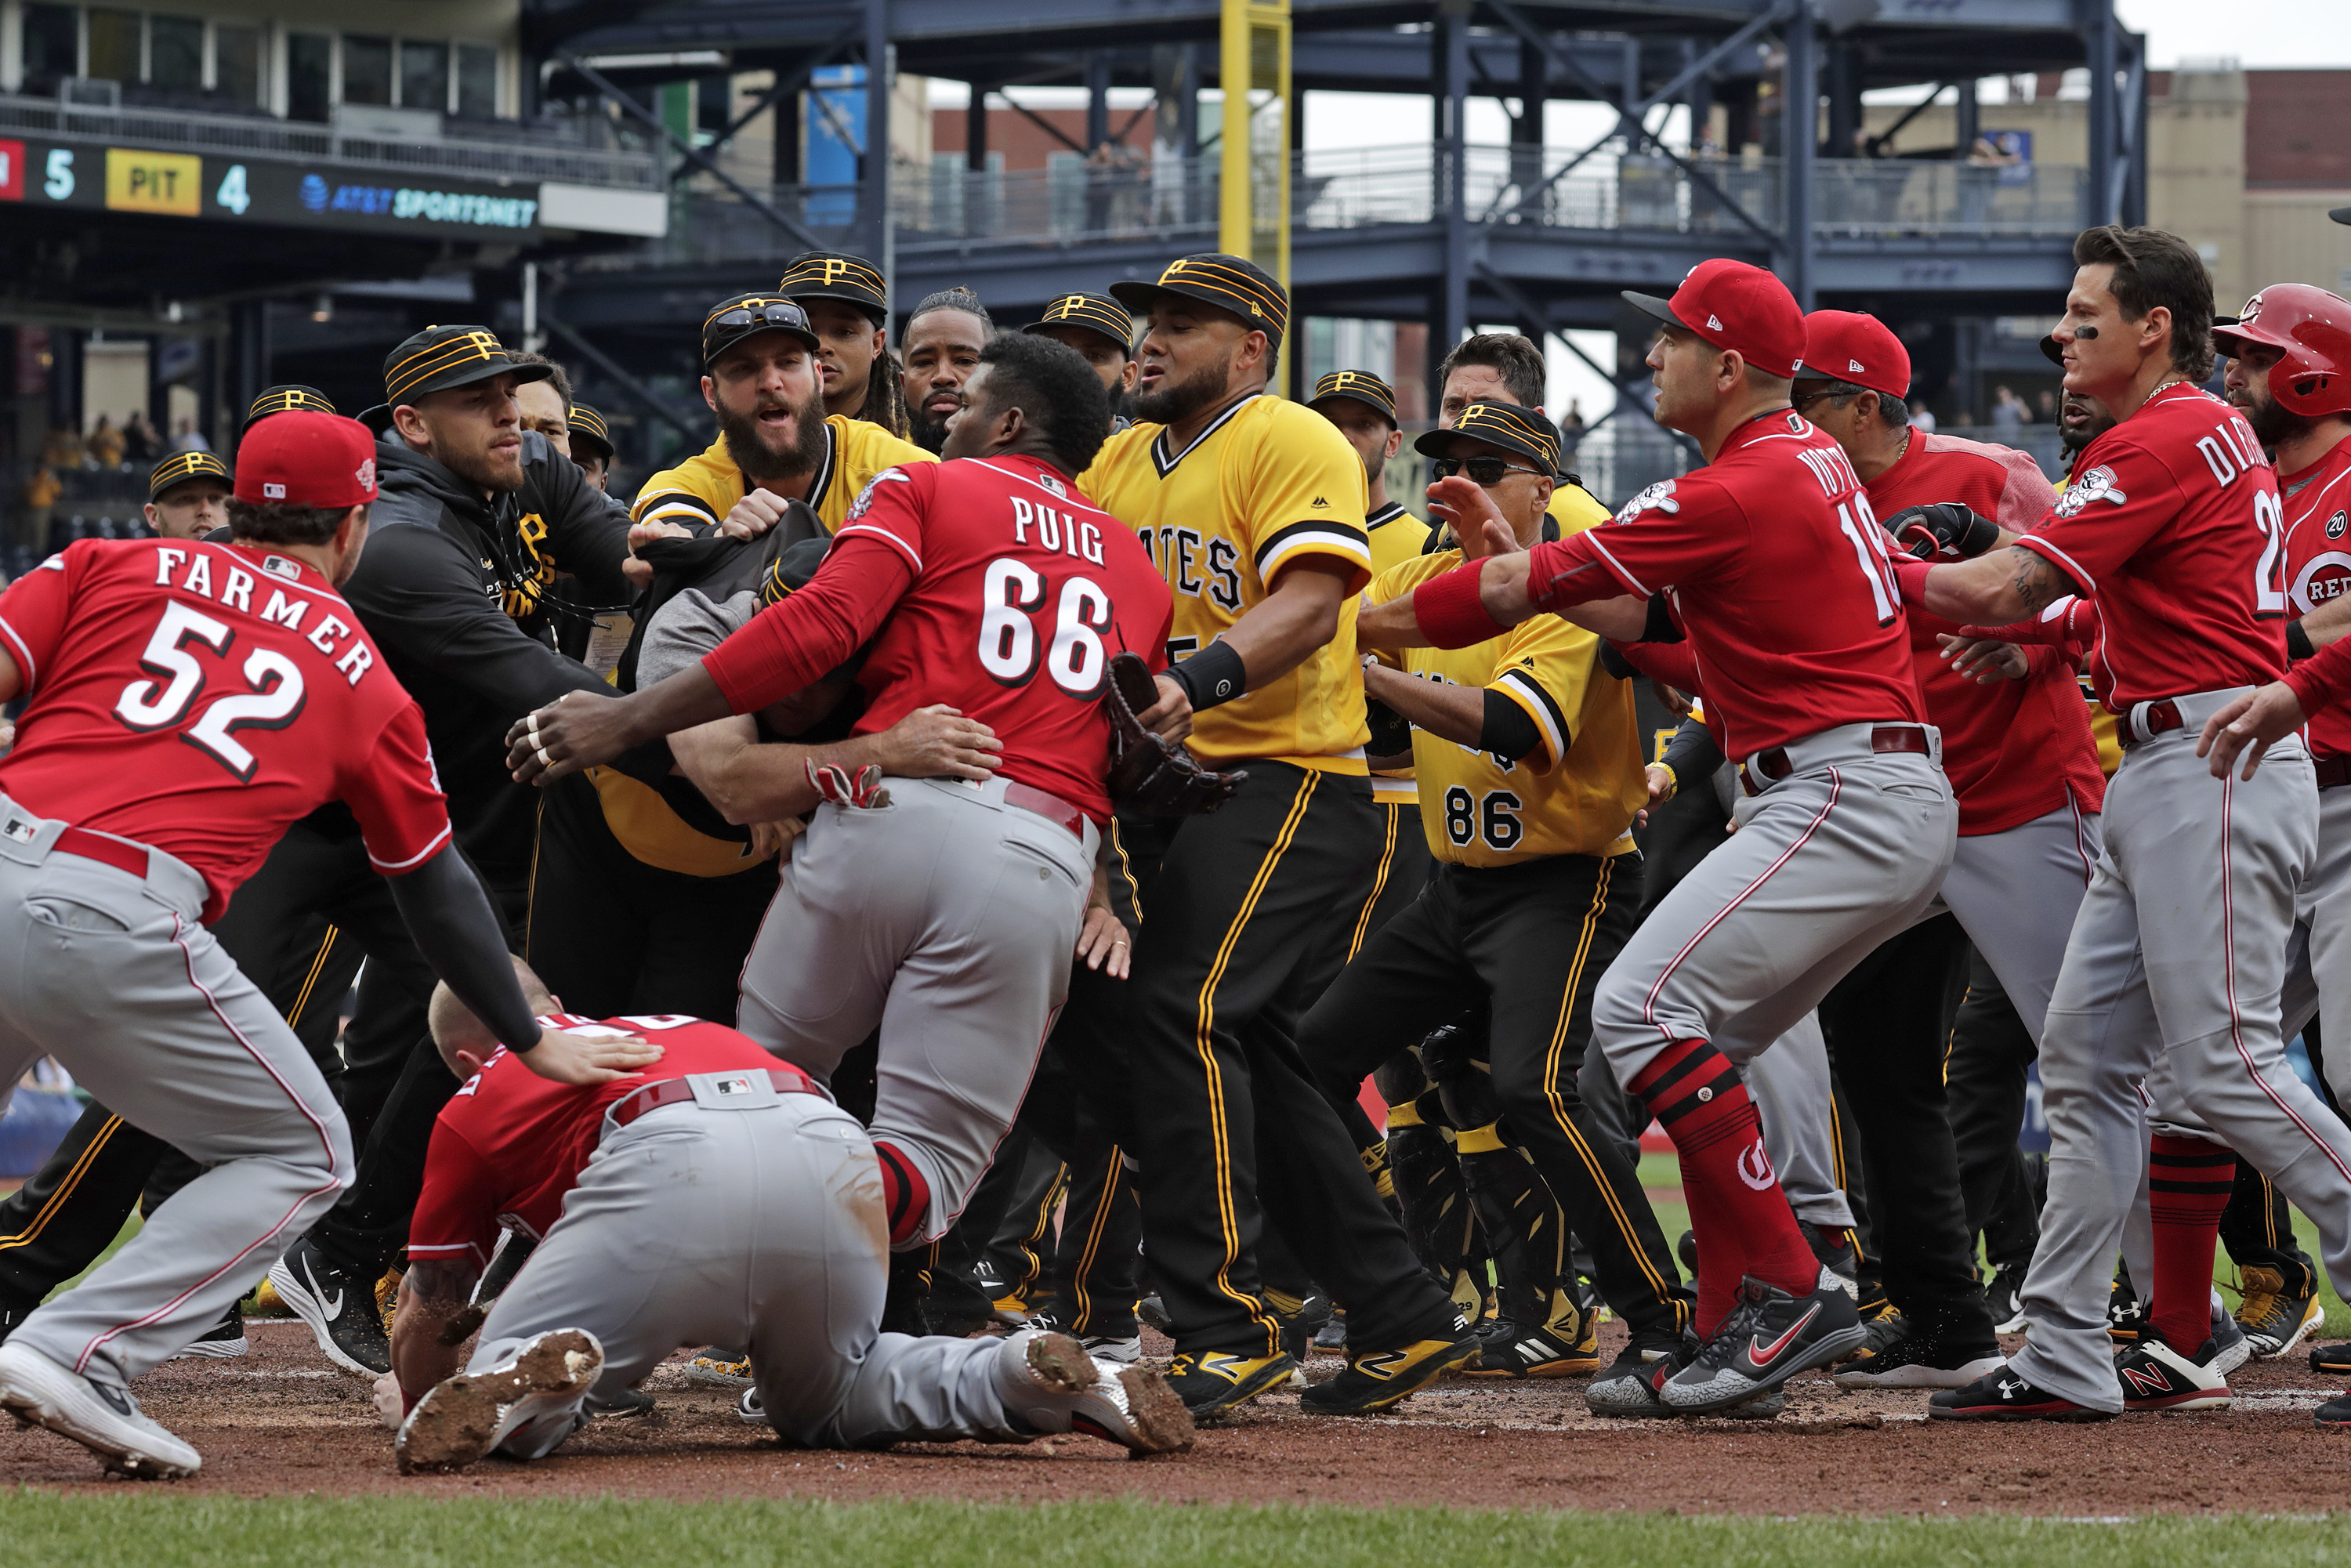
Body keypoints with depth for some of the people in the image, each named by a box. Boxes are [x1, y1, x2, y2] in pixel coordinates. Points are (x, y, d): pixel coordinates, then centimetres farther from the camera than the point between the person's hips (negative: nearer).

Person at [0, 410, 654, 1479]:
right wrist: (531, 1044, 34)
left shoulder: (112, 568, 19)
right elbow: (436, 892, 24)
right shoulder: (364, 678, 18)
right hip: (116, 922, -3)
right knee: (303, 1156, 13)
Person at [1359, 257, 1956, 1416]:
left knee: (1642, 1007, -16)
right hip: (1901, 810, 11)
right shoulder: (1810, 461, 18)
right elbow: (1658, 619, 22)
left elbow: (1513, 596, -8)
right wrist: (1521, 554, 17)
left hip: (1845, 796, -11)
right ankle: (1735, 1332, 9)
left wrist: (1347, 625, 2)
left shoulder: (1738, 491, -13)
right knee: (1691, 1046, 12)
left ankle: (1785, 1292, -17)